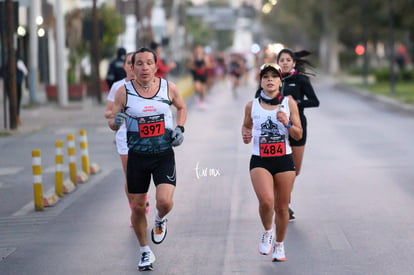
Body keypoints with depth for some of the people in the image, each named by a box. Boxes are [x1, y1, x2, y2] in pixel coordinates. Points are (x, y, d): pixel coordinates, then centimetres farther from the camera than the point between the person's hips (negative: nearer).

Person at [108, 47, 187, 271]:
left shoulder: (168, 88, -2)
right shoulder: (124, 92, -6)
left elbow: (181, 107, 18)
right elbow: (112, 124, 1)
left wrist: (179, 128, 1)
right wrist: (116, 121, -23)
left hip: (164, 155, 0)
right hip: (137, 157, 1)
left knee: (164, 201, -19)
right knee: (138, 207, 6)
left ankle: (160, 220, 19)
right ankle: (145, 252, 27)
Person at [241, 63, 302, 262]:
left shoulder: (289, 103, 1)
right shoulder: (252, 105, 1)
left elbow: (299, 135, 3)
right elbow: (246, 126, 19)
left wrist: (287, 123, -16)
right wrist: (246, 136, -4)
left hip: (284, 160, 1)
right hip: (259, 161, -1)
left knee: (281, 207, 7)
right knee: (266, 201, -23)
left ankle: (279, 245, 30)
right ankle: (267, 233, 7)